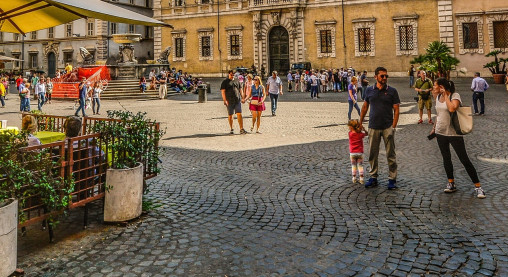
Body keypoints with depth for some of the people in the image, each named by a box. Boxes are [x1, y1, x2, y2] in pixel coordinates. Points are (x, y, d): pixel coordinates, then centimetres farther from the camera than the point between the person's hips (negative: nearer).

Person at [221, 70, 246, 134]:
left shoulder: (237, 81, 15)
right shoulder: (225, 82, 2)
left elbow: (240, 90, 21)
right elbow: (223, 91, -4)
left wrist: (242, 98, 15)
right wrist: (225, 100, -14)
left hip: (237, 100, 2)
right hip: (229, 101, -2)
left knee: (239, 114, -7)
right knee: (230, 115, 6)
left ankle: (241, 129, -8)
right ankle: (231, 129, 18)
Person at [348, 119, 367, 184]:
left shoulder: (350, 133, -9)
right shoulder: (360, 134, -5)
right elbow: (366, 133, 13)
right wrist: (362, 128, -4)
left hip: (352, 153, 0)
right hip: (360, 152, 1)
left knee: (353, 165, 13)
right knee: (360, 165, 9)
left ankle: (354, 178, 14)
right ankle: (361, 178, 5)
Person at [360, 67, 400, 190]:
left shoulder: (392, 91, 0)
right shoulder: (369, 90, 6)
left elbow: (396, 110, -1)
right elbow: (365, 107, 16)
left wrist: (393, 127, -9)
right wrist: (360, 123, 16)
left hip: (388, 127, -2)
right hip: (373, 127, 2)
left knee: (390, 155, 2)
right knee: (372, 154, 8)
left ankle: (392, 179, 11)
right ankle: (373, 177, 20)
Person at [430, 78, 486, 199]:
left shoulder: (455, 96, -13)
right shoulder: (438, 97, 7)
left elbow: (452, 108, -33)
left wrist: (446, 95, -22)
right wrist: (434, 127, 22)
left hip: (454, 133, -7)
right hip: (441, 133, 7)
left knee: (465, 160, -5)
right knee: (446, 158, 12)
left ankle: (478, 187, 2)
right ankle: (451, 183, 24)